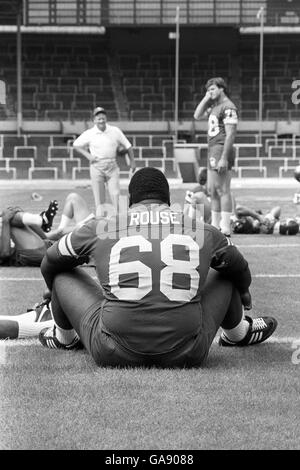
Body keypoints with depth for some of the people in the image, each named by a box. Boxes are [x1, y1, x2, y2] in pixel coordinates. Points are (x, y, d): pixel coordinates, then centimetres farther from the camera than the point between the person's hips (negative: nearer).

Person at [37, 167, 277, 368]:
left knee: (62, 273, 19)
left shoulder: (100, 228, 4)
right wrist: (244, 295, 52)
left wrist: (58, 296, 45)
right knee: (227, 271, 24)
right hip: (186, 356, 1)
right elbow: (240, 269, 29)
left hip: (115, 356, -1)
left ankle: (64, 337, 44)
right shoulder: (204, 232, 7)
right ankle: (237, 333, 50)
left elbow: (50, 263, 22)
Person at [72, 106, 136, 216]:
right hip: (96, 167, -1)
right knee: (99, 199, 0)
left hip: (112, 167, 1)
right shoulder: (89, 133, 1)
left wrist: (132, 162, 9)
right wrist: (87, 155, 0)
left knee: (116, 195, -10)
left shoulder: (115, 131, 3)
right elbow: (76, 145, 11)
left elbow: (128, 146, 12)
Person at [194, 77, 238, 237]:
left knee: (222, 190, -10)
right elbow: (197, 115, 21)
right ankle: (215, 225, 20)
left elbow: (231, 134, -18)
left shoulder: (228, 107, -13)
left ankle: (225, 227, -10)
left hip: (221, 150, -10)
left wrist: (224, 158, -22)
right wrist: (206, 98, 10)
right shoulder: (214, 105, 15)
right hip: (212, 151, 10)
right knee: (212, 190, 13)